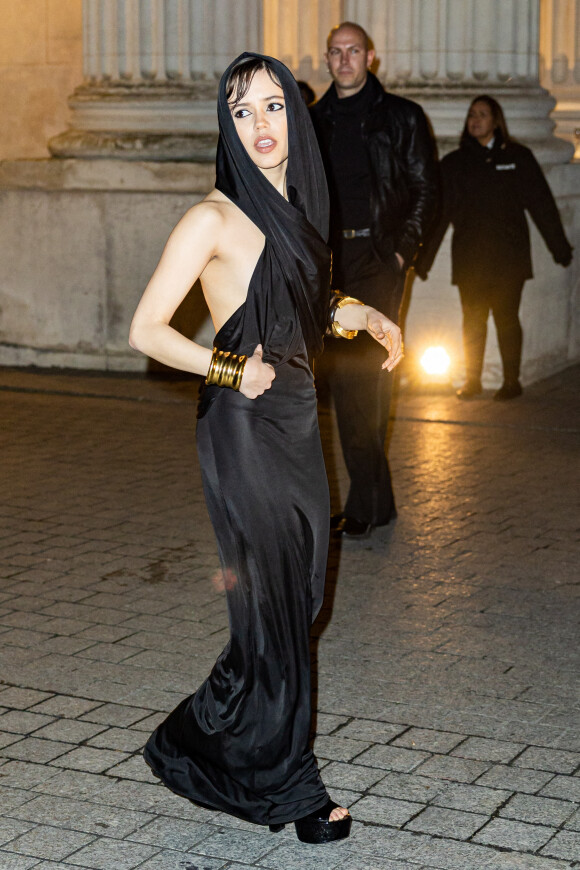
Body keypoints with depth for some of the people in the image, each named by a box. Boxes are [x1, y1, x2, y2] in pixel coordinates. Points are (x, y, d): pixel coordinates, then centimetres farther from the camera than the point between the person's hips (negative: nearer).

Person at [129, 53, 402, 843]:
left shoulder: (295, 206, 9)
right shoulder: (215, 219, -13)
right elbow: (147, 330, -13)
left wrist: (359, 313, 9)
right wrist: (231, 370, -20)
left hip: (296, 416, 8)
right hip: (244, 425, -8)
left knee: (297, 593, 13)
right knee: (274, 608, 0)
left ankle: (198, 742, 29)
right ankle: (287, 786, 16)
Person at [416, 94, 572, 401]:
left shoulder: (518, 157, 6)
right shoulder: (453, 163, 10)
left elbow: (541, 203, 6)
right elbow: (439, 211, 9)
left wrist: (559, 246, 4)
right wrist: (423, 257, 5)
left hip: (508, 255, -2)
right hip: (470, 257, 2)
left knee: (506, 318, -4)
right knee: (472, 320, 3)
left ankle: (511, 381, 6)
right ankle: (472, 380, 15)